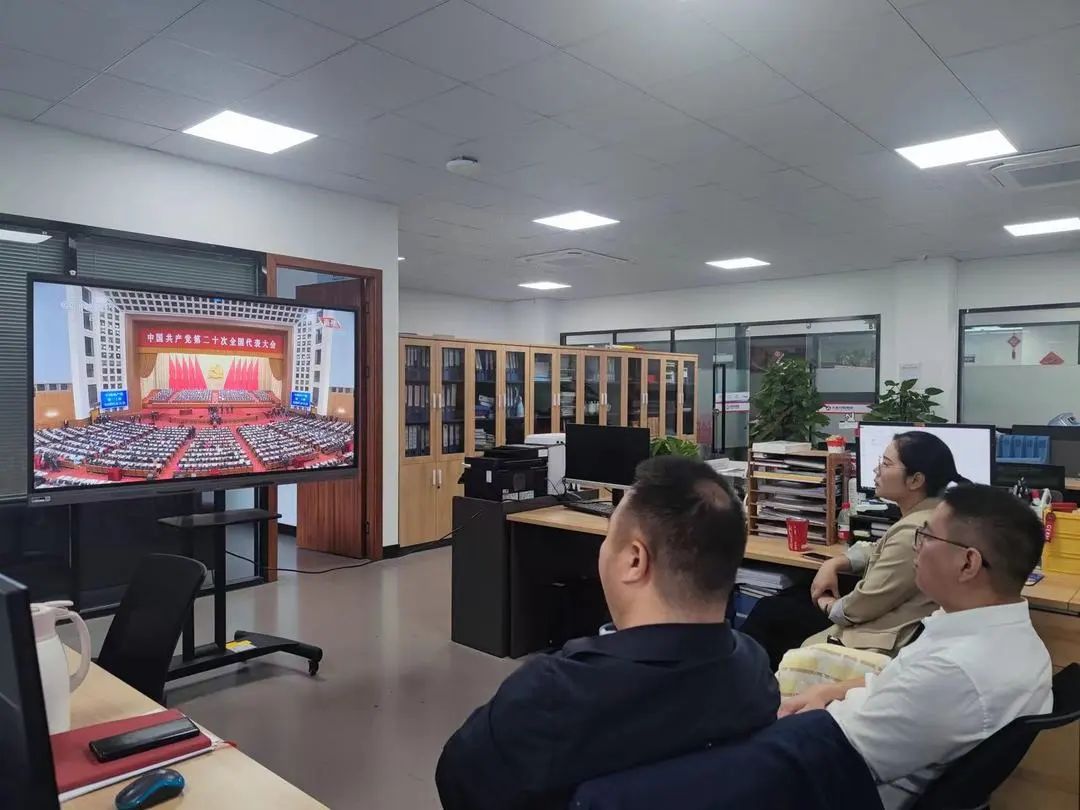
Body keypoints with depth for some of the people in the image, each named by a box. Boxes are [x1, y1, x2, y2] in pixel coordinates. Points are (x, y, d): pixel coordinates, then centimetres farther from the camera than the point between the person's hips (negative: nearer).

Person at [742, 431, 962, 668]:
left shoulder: (913, 532, -28)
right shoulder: (923, 515, 3)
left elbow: (864, 605, -23)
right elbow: (877, 551, 18)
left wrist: (828, 605, -3)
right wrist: (835, 564, 1)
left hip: (879, 643, -9)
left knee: (769, 612, 1)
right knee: (790, 596, 16)